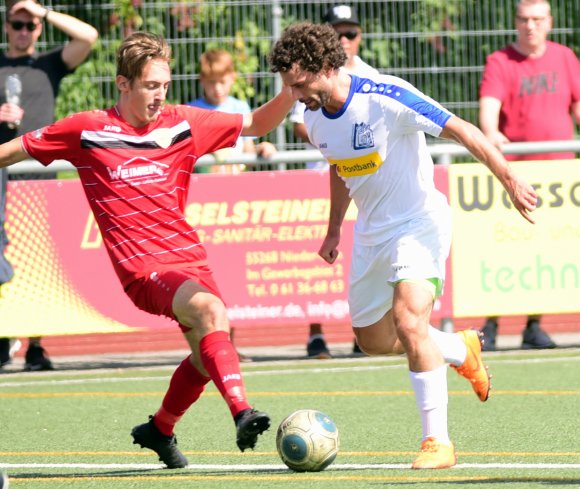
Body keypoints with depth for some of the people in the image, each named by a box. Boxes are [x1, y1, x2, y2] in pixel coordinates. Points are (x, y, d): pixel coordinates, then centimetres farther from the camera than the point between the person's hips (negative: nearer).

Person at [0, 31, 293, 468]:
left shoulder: (182, 124, 6)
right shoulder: (88, 130, -2)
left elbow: (256, 124, 12)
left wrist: (291, 92, -4)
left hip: (189, 256, 6)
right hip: (144, 267, -6)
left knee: (207, 355, 8)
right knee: (211, 312, -30)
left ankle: (160, 430, 35)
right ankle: (242, 412, -42)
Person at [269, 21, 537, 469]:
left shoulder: (386, 98, -25)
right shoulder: (315, 117, -3)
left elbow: (463, 131, -21)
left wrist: (511, 182, -24)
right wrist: (334, 229, 24)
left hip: (419, 223, -8)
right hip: (372, 231, 8)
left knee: (409, 321, -25)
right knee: (373, 341, 13)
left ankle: (438, 441, -17)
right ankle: (461, 350, 39)